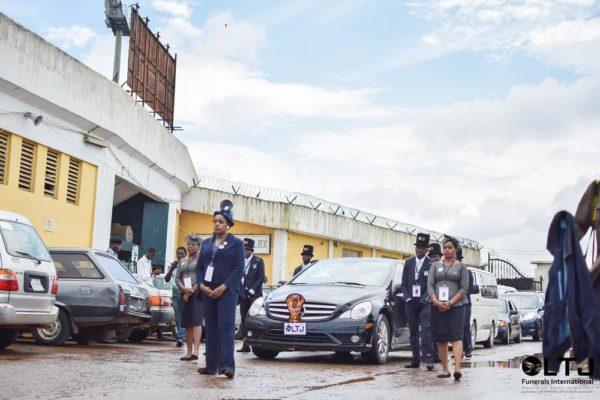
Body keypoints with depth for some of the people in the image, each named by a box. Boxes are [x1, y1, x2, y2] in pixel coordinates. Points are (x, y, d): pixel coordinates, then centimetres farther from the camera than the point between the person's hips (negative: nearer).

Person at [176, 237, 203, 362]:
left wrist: (191, 291, -10)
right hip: (185, 295, 6)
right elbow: (177, 278, 13)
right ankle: (189, 352, 7)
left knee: (196, 322, -15)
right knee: (187, 324, 4)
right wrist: (184, 289, -6)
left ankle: (195, 351, -23)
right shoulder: (182, 261, 20)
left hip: (197, 294, -6)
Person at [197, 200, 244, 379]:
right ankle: (211, 365, 9)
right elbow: (200, 267, 14)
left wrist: (223, 288, -15)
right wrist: (202, 285, -4)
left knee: (226, 325, -11)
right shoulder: (206, 243, 16)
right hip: (207, 291, 5)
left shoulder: (236, 242, 1)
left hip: (226, 291, -5)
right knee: (211, 326, 6)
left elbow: (239, 269, -6)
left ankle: (227, 365, -16)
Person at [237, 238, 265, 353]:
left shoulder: (258, 261, 2)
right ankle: (245, 344, 4)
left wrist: (252, 290, -11)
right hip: (243, 294, 4)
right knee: (244, 320, 2)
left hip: (254, 295, -4)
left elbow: (261, 278, -3)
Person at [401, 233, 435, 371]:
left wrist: (422, 301, -11)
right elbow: (404, 283, 10)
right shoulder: (408, 263, 10)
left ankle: (429, 359, -16)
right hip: (411, 302, 4)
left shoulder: (431, 265, -4)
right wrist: (409, 299, -2)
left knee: (426, 330, -15)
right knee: (413, 331, 8)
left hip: (425, 302, -4)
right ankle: (415, 360, 14)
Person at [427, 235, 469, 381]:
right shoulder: (436, 266, 14)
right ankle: (445, 370, 9)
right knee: (441, 339, 2)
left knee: (456, 337, -14)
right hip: (438, 307, 3)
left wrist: (450, 303, -12)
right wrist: (436, 302, -11)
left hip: (456, 307, -3)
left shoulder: (461, 267, 7)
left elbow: (464, 288, -1)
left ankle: (457, 369, -26)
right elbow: (430, 285, 5)